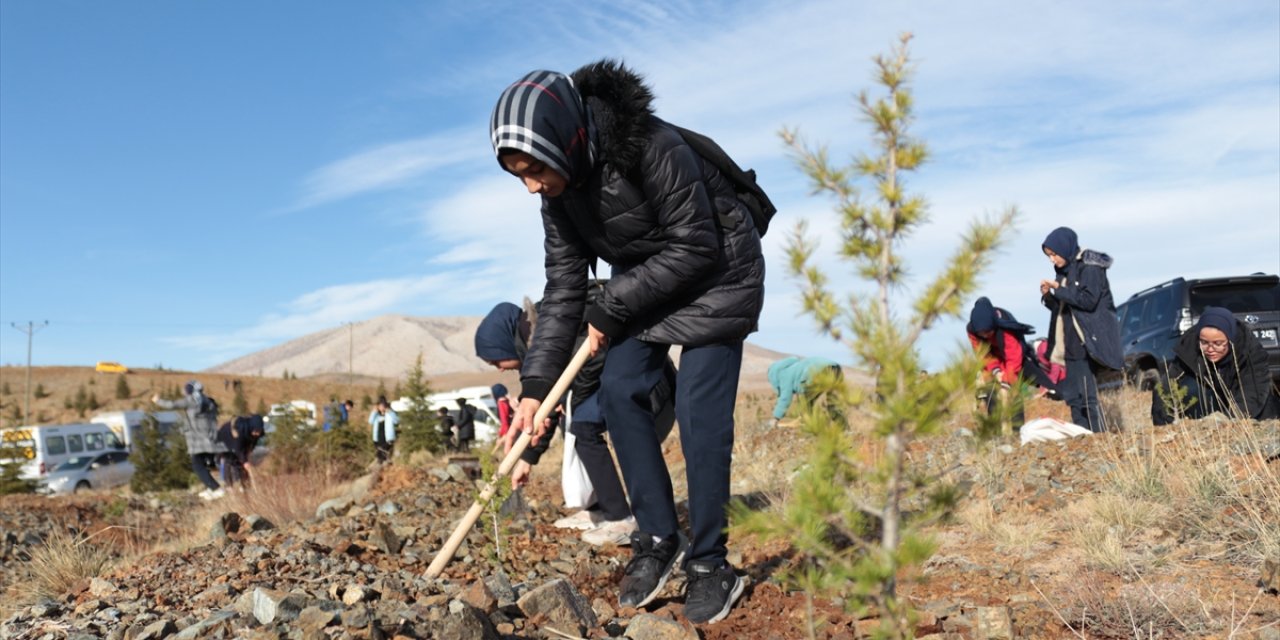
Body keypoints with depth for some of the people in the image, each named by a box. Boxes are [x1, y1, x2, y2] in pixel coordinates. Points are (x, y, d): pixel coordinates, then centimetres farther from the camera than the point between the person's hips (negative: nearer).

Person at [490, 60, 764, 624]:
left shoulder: (653, 148, -32)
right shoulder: (559, 192, -9)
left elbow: (695, 249, -27)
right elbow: (563, 286, -6)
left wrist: (608, 308, -22)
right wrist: (535, 385, -12)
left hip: (717, 275, -7)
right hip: (643, 284, 7)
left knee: (699, 411, -12)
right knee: (619, 391, -5)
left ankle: (709, 564, 1)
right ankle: (657, 539, 6)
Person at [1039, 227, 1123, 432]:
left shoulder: (1089, 267, -7)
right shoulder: (1064, 271, 16)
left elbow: (1088, 300, -18)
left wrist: (1059, 289, -15)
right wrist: (1048, 296, 0)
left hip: (1087, 340, -8)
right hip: (1072, 343, 8)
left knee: (1087, 396, -12)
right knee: (1073, 396, 7)